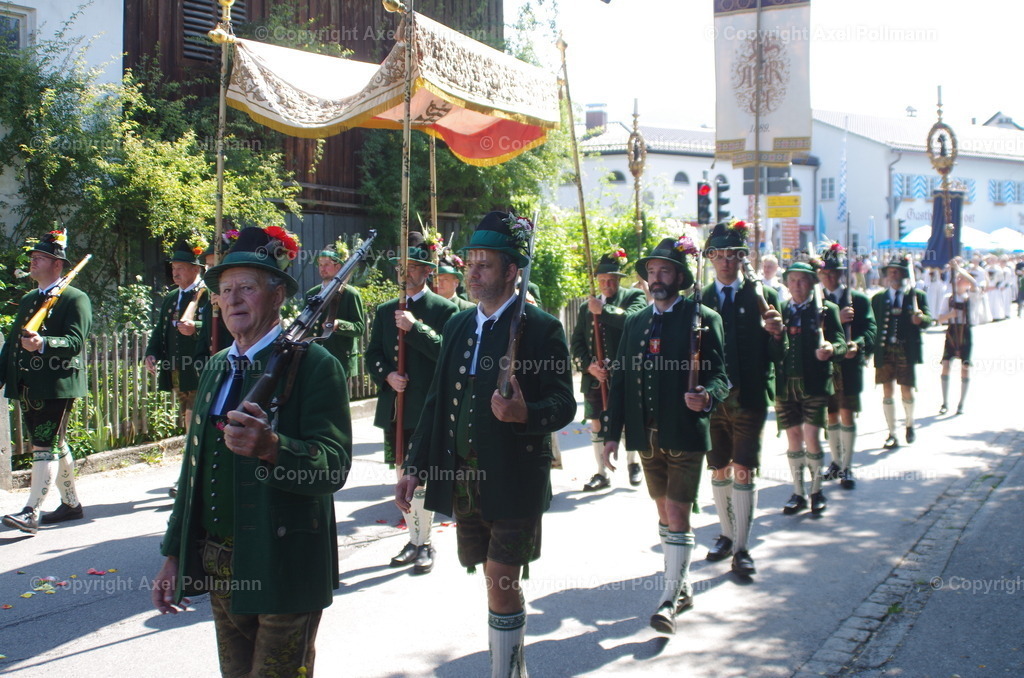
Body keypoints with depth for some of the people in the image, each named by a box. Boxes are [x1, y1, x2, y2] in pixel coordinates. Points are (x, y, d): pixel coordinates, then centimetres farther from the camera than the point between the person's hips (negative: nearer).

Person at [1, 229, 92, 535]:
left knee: (45, 446, -9)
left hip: (57, 385, -8)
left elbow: (75, 341, -17)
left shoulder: (76, 299, -5)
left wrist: (43, 344, -34)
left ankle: (31, 512, -11)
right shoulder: (27, 300, 19)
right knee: (55, 445, 14)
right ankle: (71, 504, 24)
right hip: (28, 387, 8)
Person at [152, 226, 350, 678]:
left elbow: (334, 466, -22)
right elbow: (196, 466, 16)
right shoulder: (216, 368, 11)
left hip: (283, 568, -7)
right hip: (219, 566, 7)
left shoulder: (313, 365, -11)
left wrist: (271, 447, -39)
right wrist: (174, 555, 15)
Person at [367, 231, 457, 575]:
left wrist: (415, 328, -20)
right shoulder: (385, 311, 13)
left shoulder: (445, 309, -3)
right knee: (403, 477, 13)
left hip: (427, 407, -6)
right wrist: (386, 376, -8)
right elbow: (372, 355, 11)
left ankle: (425, 544, 10)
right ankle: (414, 540, 26)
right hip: (394, 407, 6)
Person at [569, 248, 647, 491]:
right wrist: (588, 366, -5)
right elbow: (576, 342, 10)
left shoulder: (634, 297, 2)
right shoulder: (587, 307, 14)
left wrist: (603, 311, -18)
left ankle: (632, 463, 28)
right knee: (597, 424, 6)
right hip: (595, 376, 4)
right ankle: (602, 473, 17)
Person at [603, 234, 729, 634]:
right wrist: (612, 432, 4)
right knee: (664, 512, 14)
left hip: (685, 435, -5)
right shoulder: (635, 323, 11)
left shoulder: (703, 319, -4)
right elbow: (619, 380, 9)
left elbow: (720, 375, -6)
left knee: (677, 514, -7)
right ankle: (683, 586, 29)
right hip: (647, 436, 5)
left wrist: (706, 396, -29)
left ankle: (669, 600, 1)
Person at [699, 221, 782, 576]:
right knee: (719, 470, 13)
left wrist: (773, 329, -23)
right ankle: (727, 535, 29)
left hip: (748, 399, -3)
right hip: (712, 398, 3)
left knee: (744, 471, -4)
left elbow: (777, 348, -3)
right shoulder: (699, 300, 6)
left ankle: (741, 548, 3)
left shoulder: (762, 296, 1)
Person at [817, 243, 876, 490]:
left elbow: (870, 329, -6)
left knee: (847, 415, -4)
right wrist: (837, 318, -23)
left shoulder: (860, 299, 4)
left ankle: (847, 467, 4)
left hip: (850, 365, -2)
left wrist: (858, 343, -26)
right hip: (824, 365, 2)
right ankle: (836, 461, 27)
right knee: (831, 415, 11)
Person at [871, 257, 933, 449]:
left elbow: (928, 320, -3)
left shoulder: (917, 296, 5)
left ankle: (909, 425, 30)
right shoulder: (878, 298, 12)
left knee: (907, 391, 2)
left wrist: (920, 319, -26)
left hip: (907, 351, -2)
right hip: (884, 351, 2)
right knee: (887, 392, 3)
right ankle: (892, 434, 11)